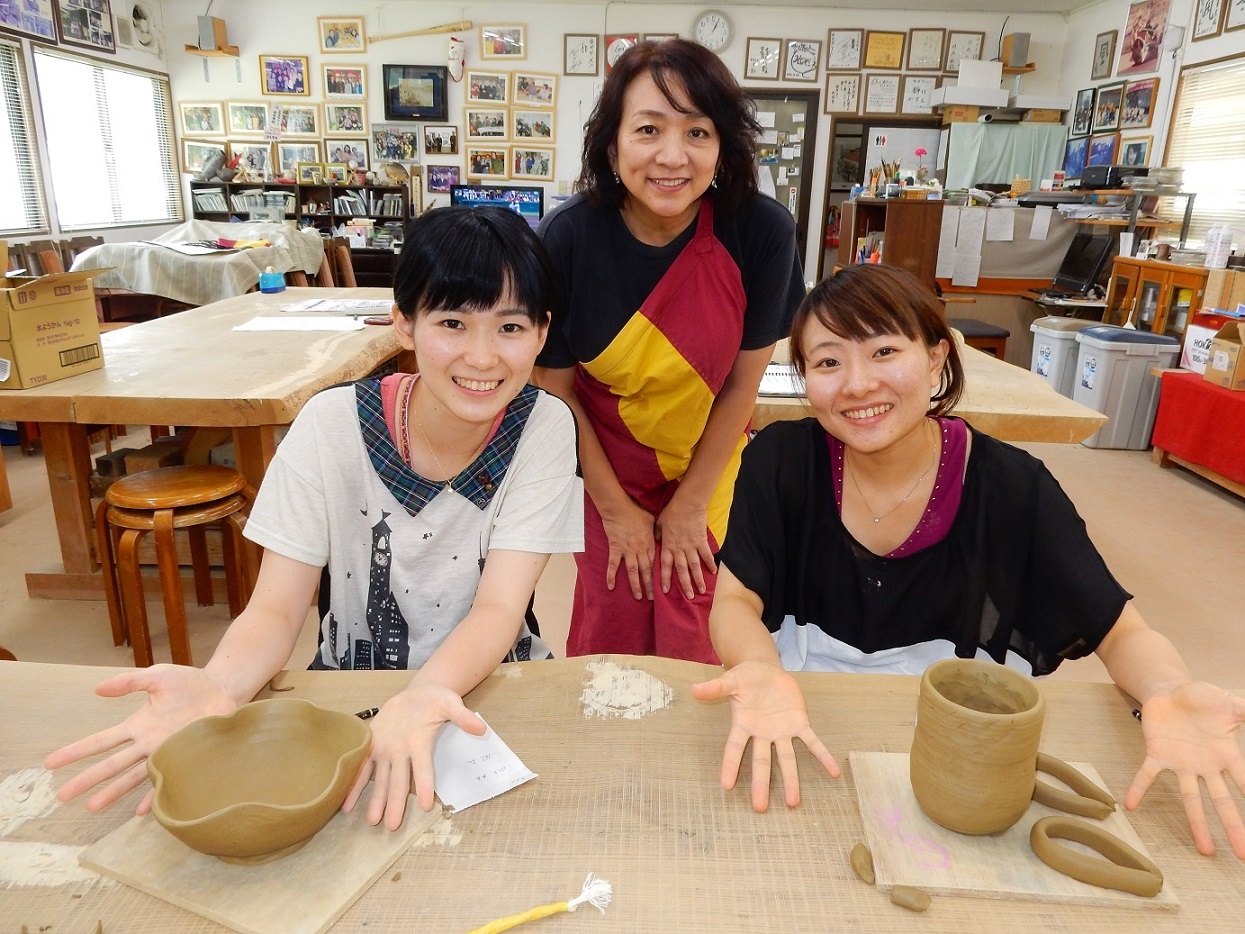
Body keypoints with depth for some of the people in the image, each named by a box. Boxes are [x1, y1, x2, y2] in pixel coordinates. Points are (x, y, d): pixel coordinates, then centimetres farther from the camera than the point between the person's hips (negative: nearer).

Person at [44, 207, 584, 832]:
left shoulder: (543, 428, -14)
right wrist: (218, 686, -35)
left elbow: (499, 608, -19)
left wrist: (423, 696, -40)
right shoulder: (332, 426, -14)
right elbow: (276, 609, -13)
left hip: (487, 686, 0)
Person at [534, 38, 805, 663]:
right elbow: (556, 386, -10)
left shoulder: (762, 231, -22)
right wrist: (614, 508, -5)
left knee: (692, 643, 3)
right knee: (609, 634, 10)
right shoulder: (568, 237, -22)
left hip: (708, 468, 0)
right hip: (604, 467, 0)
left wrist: (690, 503, -5)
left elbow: (742, 382, -11)